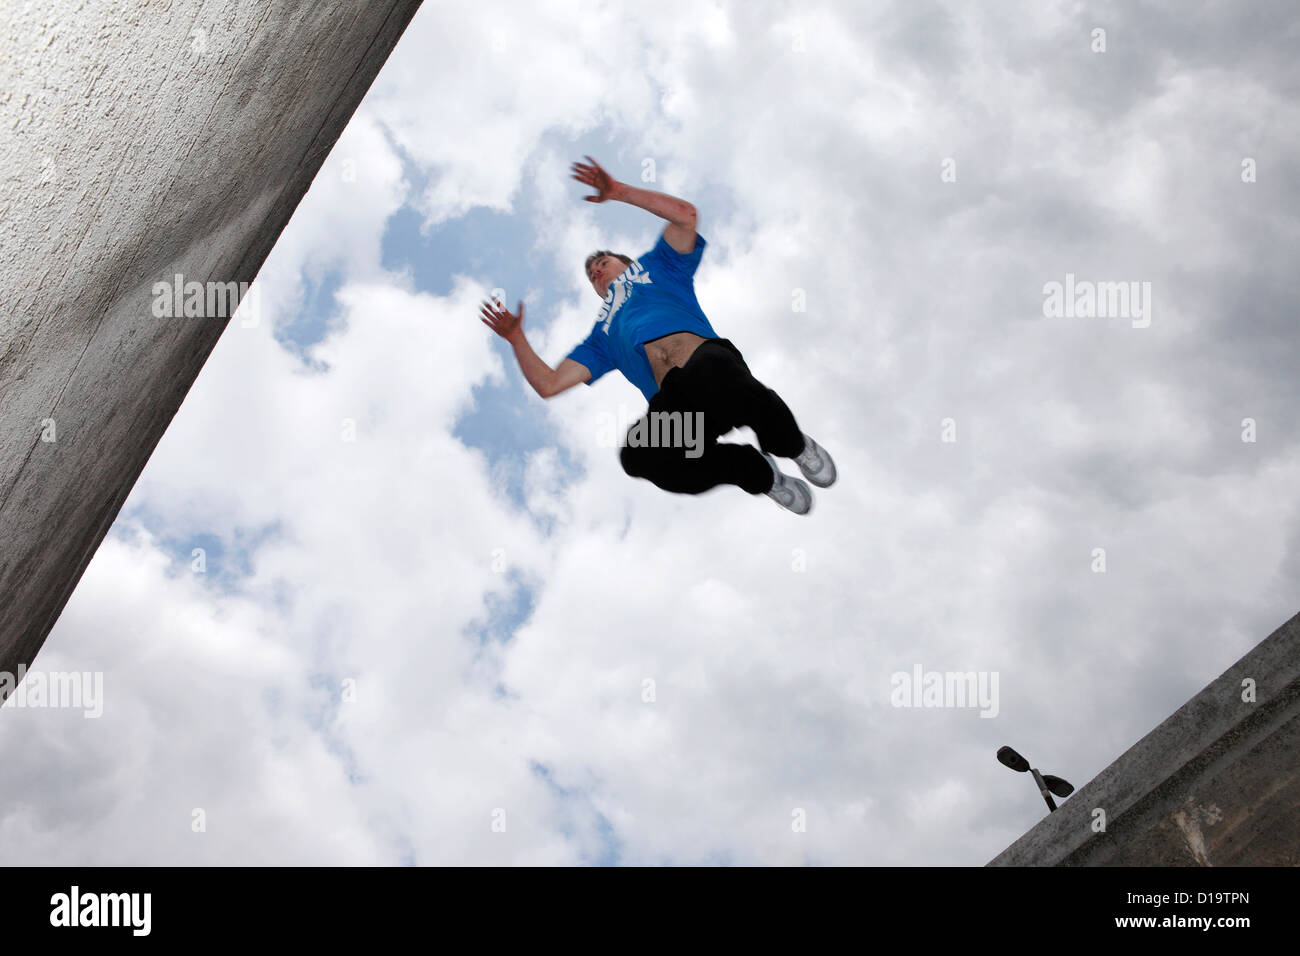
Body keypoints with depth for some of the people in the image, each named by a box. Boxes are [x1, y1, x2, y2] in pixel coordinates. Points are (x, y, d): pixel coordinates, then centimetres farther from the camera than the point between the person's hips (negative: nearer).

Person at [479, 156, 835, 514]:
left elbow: (684, 214, 18)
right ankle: (759, 473, -12)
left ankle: (794, 445, -5)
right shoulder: (602, 335, 40)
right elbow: (549, 384, 32)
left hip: (707, 362, -3)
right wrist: (516, 337, 24)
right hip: (669, 401, 3)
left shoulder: (654, 266, 36)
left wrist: (619, 191, 21)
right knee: (634, 454, -34)